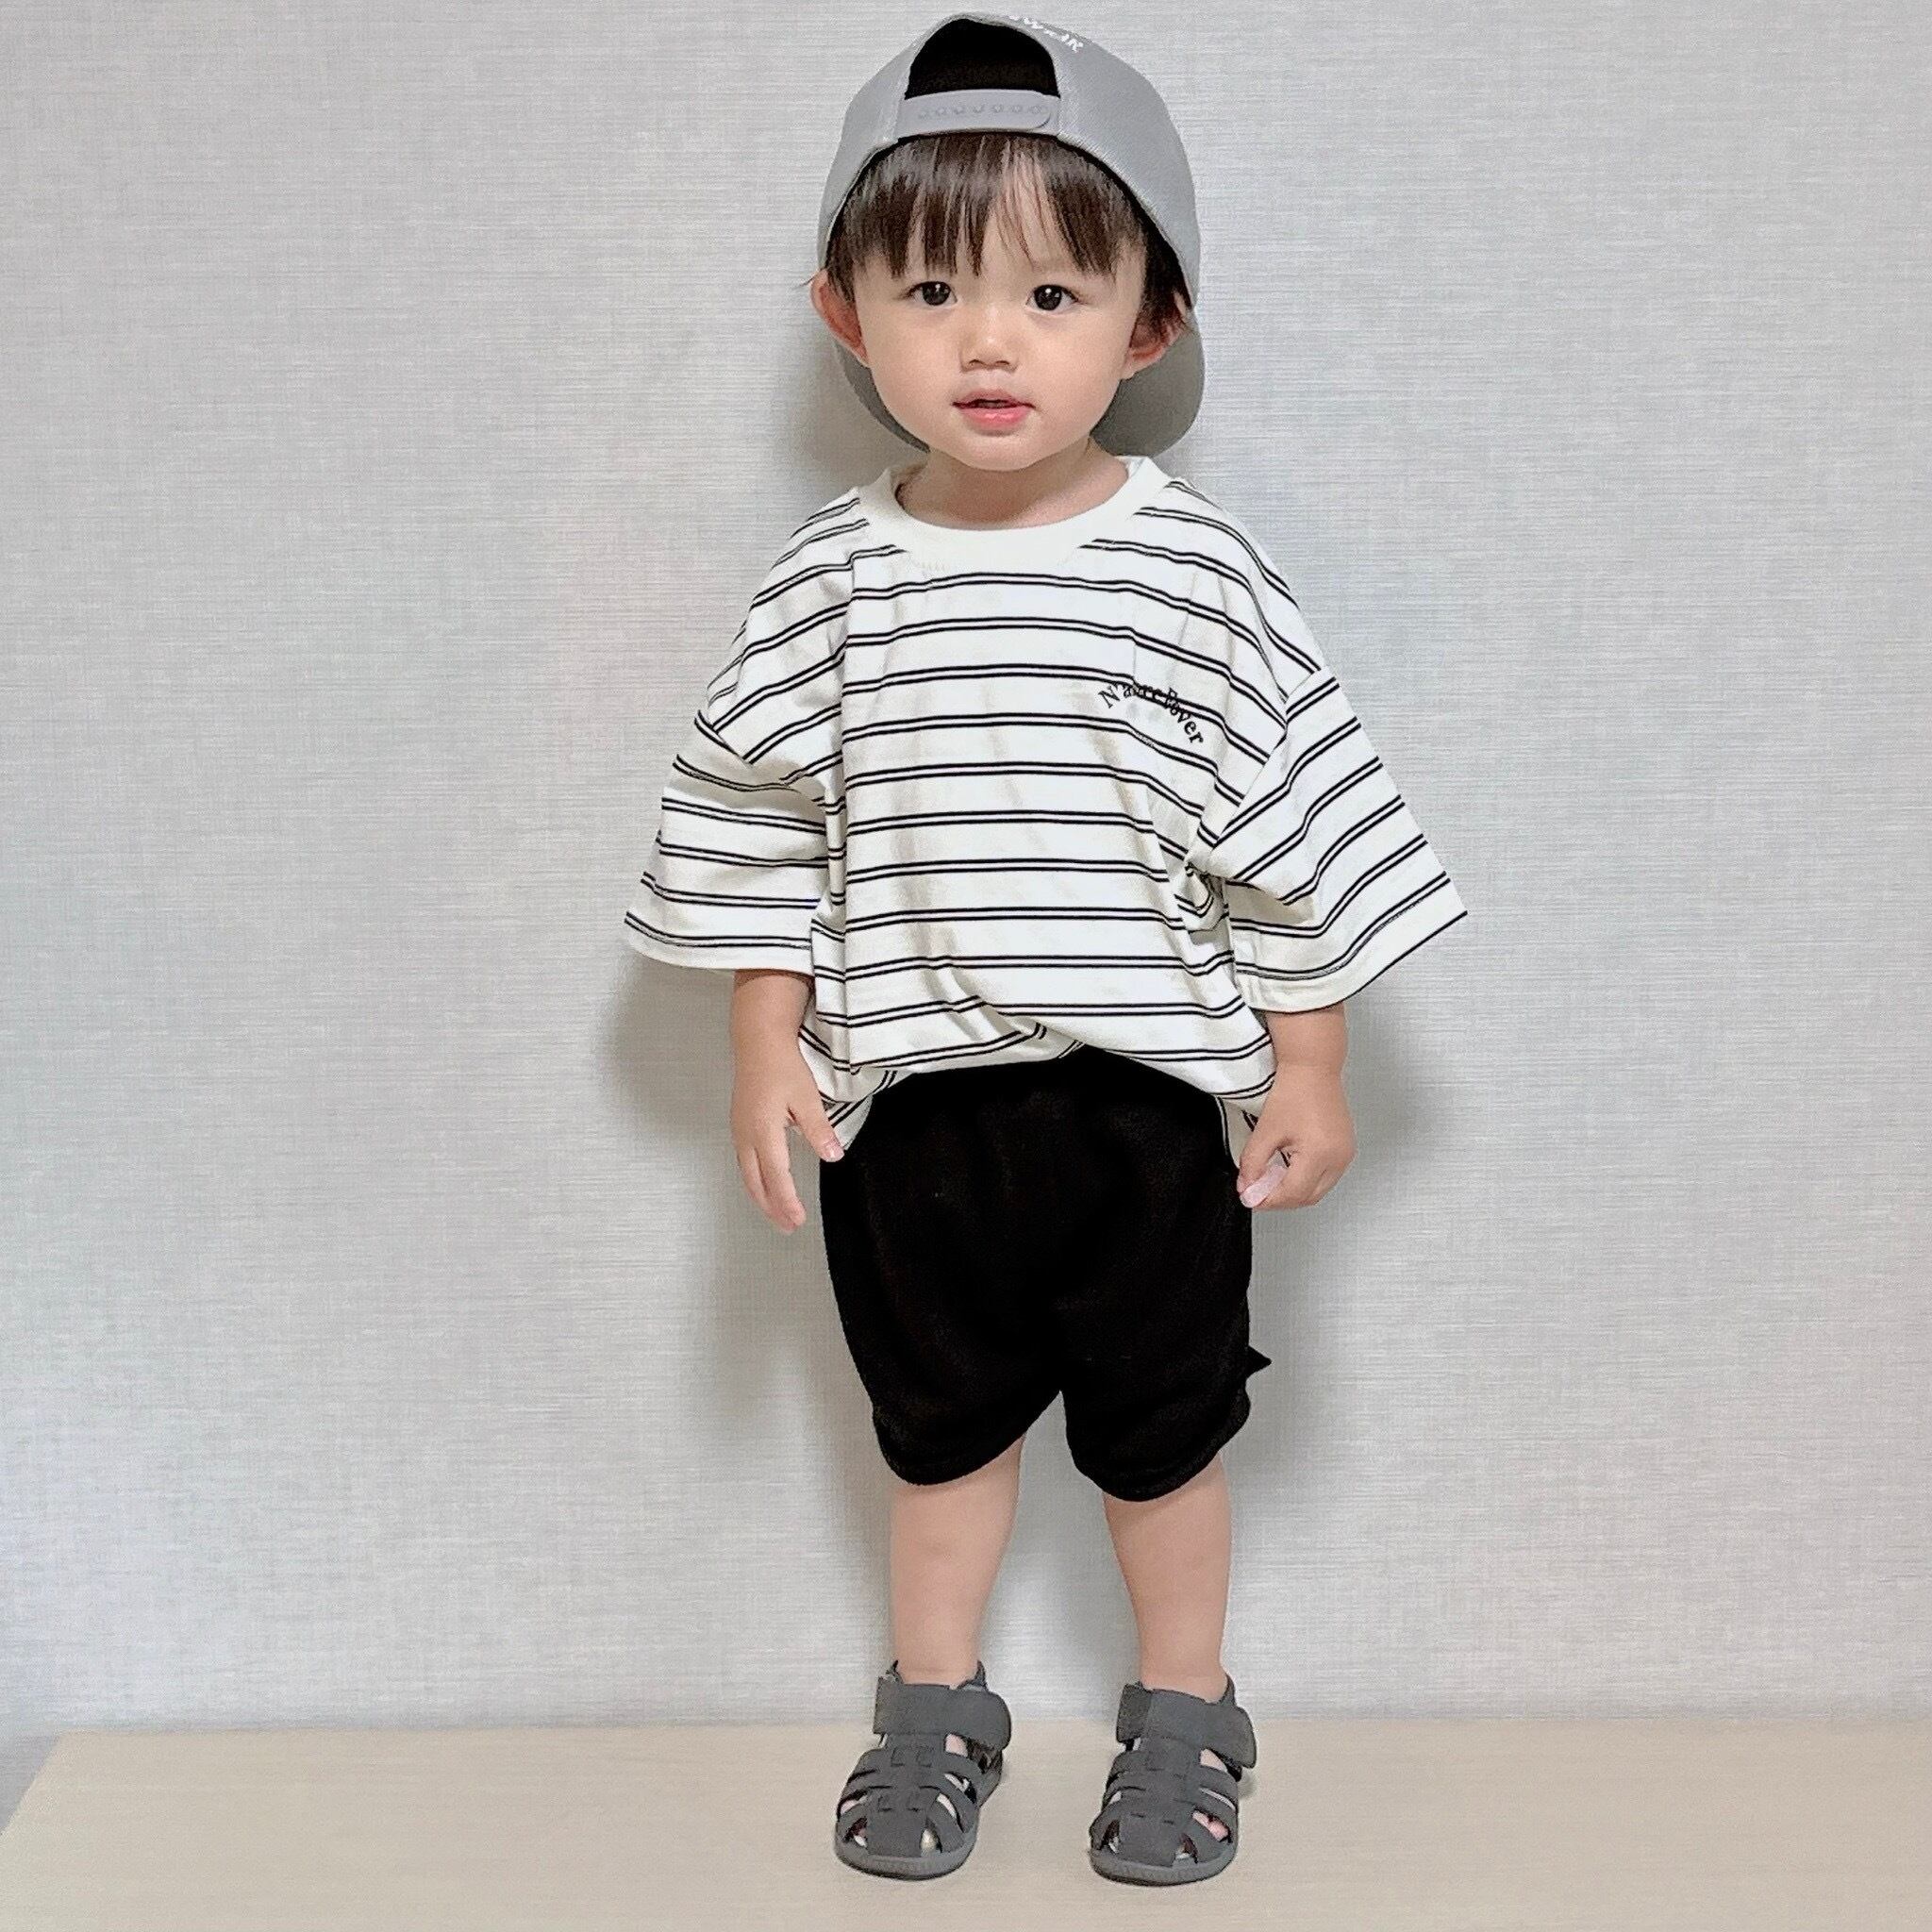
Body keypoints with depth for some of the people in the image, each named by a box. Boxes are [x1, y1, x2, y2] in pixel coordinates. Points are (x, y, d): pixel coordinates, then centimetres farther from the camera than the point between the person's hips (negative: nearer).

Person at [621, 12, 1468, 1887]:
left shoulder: (1196, 570, -10)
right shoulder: (832, 580, -5)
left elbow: (1298, 824, -5)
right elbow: (755, 822, 3)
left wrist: (1306, 1069, -3)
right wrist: (766, 1050, 1)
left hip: (1151, 1094, -2)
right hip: (909, 1096, 2)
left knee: (1159, 1433, 15)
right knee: (936, 1424, 19)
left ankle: (1184, 1711, 36)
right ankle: (933, 1703, 40)